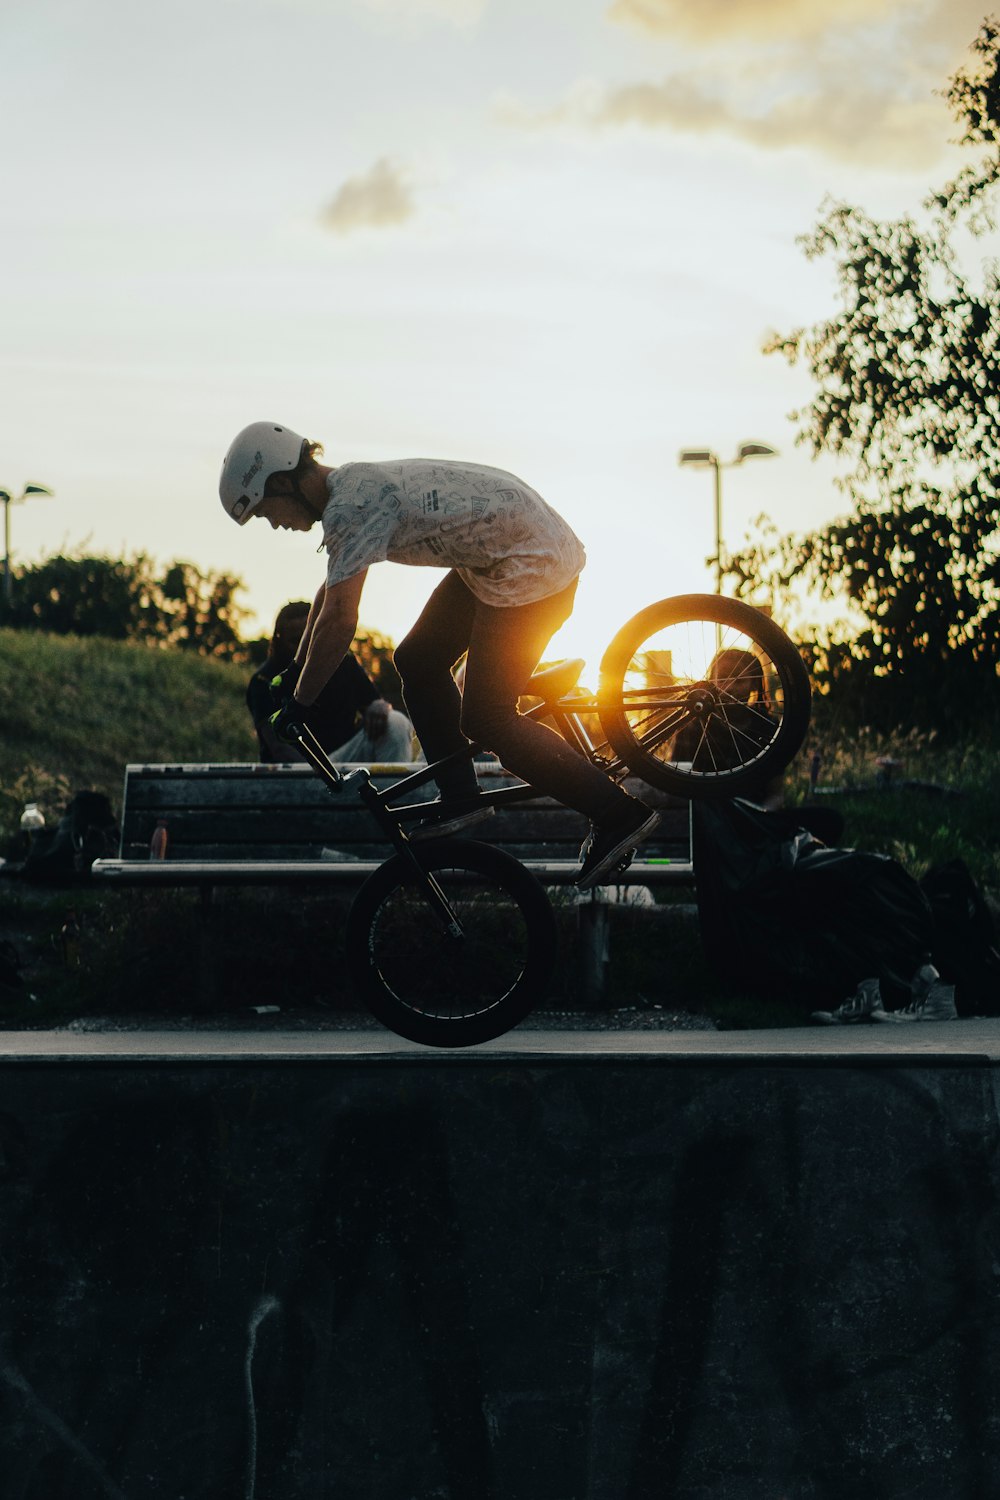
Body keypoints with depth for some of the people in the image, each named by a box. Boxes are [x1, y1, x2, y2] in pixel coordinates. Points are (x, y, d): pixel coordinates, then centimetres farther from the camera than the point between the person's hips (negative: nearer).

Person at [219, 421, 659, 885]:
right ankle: (460, 797, 21)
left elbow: (339, 621, -22)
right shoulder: (351, 487, 10)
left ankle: (619, 813, -4)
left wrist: (297, 705, -11)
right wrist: (295, 670, 30)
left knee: (485, 719, -7)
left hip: (533, 566, -10)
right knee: (418, 661, 14)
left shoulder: (350, 507, -20)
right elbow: (330, 592, 24)